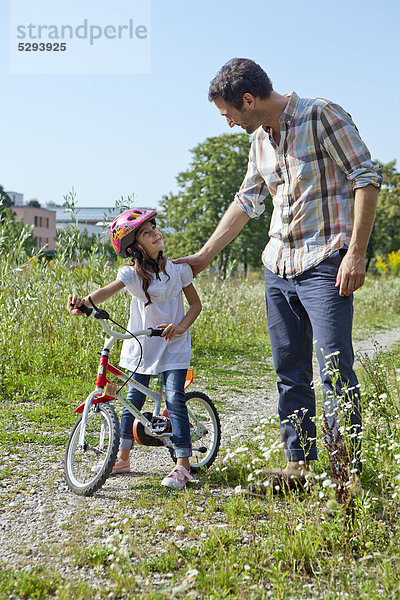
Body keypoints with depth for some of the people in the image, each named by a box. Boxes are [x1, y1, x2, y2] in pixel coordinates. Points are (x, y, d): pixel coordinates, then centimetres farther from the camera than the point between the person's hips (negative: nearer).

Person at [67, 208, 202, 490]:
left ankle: (182, 465, -6)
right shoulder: (133, 273, -8)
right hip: (141, 345, 1)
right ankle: (123, 458, 24)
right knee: (133, 400, 7)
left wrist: (181, 326, -15)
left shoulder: (178, 268, -3)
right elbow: (109, 290, -27)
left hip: (174, 345, -1)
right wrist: (84, 302, -48)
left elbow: (195, 304, 4)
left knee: (175, 400, -11)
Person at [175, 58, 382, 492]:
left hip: (325, 263, -7)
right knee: (290, 371, 9)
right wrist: (203, 257, 22)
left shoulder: (322, 116, -8)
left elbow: (366, 179, -10)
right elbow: (246, 202, 22)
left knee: (335, 370, -10)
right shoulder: (260, 138, 14)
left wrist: (356, 252, -16)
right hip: (278, 265, 7)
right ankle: (298, 463, 18)